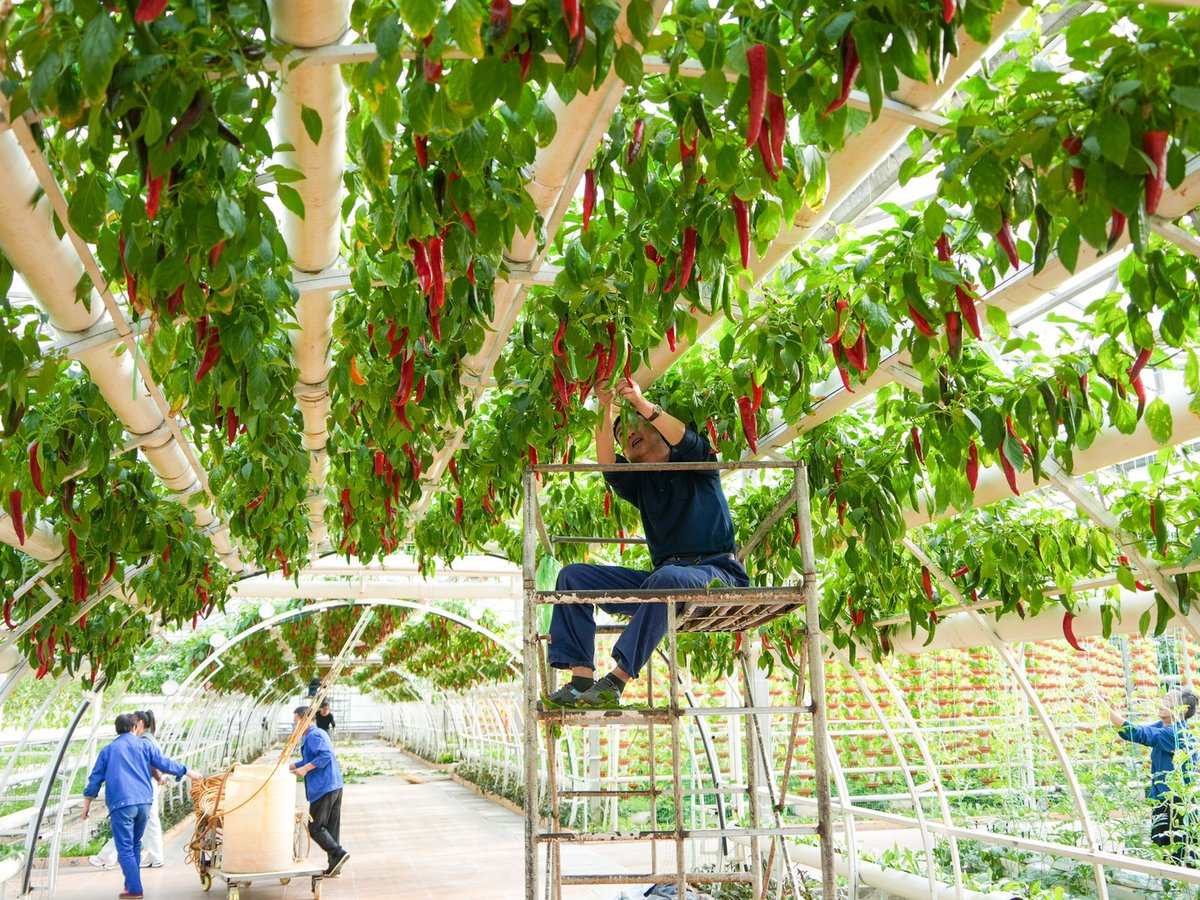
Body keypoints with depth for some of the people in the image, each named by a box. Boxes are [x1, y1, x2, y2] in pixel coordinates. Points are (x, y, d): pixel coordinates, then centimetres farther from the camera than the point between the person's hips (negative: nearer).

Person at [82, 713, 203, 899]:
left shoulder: (108, 750, 11)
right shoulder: (145, 745, 11)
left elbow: (95, 780, 11)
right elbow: (165, 764, 7)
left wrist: (87, 805, 19)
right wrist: (189, 772, 18)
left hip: (121, 804, -2)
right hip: (144, 802, 2)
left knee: (125, 848, -1)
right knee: (135, 844, 20)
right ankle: (131, 883, 23)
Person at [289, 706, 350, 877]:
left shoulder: (313, 735, -11)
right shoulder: (319, 733, 21)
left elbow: (325, 755, -25)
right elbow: (310, 760, 31)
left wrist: (305, 768, -24)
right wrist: (288, 767, 31)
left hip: (323, 789, -10)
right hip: (335, 786, 10)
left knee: (315, 827, -3)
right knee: (331, 828, 11)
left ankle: (338, 853, -12)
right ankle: (334, 867, 13)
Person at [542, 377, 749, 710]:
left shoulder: (695, 462, 11)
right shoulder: (638, 483, 20)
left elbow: (686, 439, -14)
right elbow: (606, 463, -1)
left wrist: (641, 403, -20)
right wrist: (606, 411, -14)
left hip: (716, 573, -5)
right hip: (662, 574, 6)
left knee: (667, 578, -41)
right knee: (573, 576, -5)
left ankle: (616, 681, -39)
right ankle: (582, 679, -20)